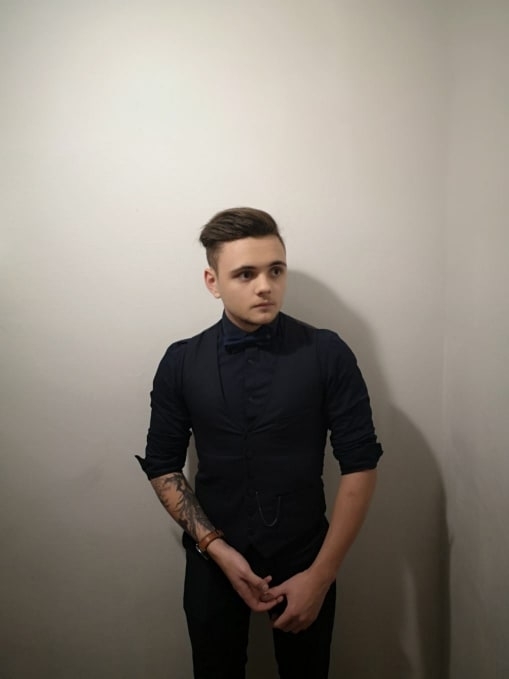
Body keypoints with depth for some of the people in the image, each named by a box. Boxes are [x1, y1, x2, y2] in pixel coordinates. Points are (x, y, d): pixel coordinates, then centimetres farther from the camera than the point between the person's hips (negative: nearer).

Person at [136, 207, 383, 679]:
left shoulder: (327, 354, -12)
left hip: (304, 558, -1)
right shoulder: (180, 363, -7)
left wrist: (321, 573, -12)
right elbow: (162, 466, 0)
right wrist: (217, 548, -11)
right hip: (212, 558, 1)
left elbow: (360, 464, -10)